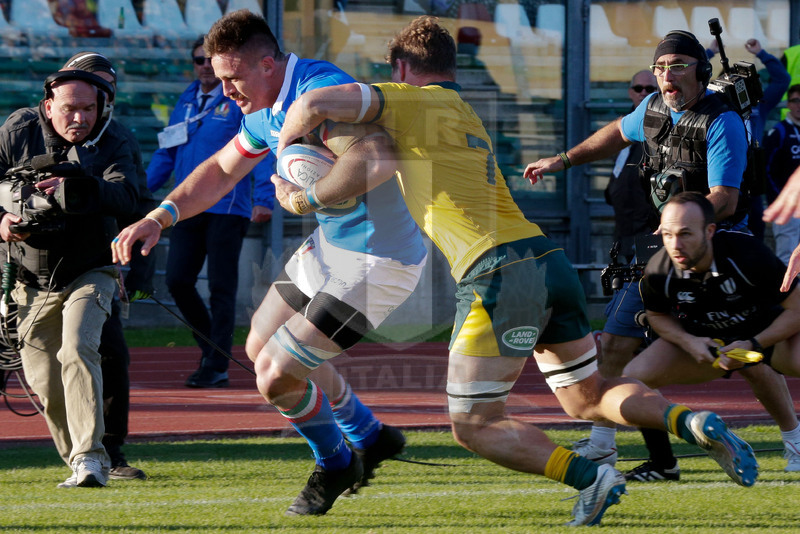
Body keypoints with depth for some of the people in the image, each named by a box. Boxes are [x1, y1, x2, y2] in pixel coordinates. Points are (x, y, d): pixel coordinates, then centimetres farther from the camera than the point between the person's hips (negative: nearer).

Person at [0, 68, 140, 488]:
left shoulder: (111, 147, -11)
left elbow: (126, 198, -28)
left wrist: (76, 189, -46)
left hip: (88, 274, -3)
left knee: (77, 351, -25)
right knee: (43, 380, 4)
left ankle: (89, 457, -27)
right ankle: (78, 461, 22)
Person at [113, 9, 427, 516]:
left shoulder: (320, 91, -28)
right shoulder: (267, 111, 5)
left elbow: (381, 156, -44)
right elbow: (221, 171, 19)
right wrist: (159, 217, 6)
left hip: (378, 260, -11)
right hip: (331, 243, 11)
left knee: (277, 377, -9)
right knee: (261, 347, 24)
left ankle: (333, 464, 21)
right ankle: (368, 438, 41)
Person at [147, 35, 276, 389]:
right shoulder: (185, 103, 16)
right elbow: (166, 153, 21)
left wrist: (263, 199, -18)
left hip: (226, 210, -5)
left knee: (221, 289, -5)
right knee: (177, 281, -1)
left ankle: (217, 367, -2)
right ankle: (209, 344, 19)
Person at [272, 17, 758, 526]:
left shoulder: (413, 102, 2)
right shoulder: (467, 118, 27)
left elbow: (314, 105, -6)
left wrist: (285, 141, 14)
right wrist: (303, 198, 35)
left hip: (498, 274, -8)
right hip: (551, 261, 8)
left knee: (475, 426, 3)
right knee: (588, 397, 23)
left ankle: (589, 476, -16)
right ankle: (694, 422, -1)